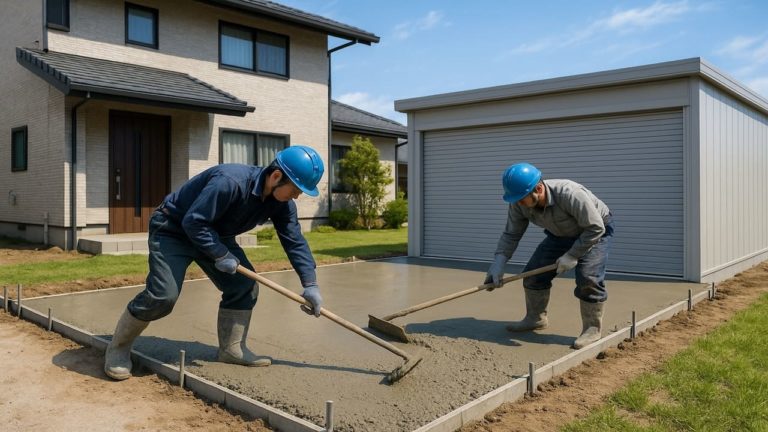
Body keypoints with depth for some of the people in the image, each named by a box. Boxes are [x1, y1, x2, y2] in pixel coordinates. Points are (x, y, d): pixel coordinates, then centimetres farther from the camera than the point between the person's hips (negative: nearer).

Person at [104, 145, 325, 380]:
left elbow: (295, 241, -7)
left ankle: (231, 349, 12)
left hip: (214, 234, 8)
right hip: (173, 230, -7)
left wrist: (310, 284, -12)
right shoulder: (230, 182, -37)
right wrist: (221, 256, -27)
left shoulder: (281, 203, -13)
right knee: (163, 295, -17)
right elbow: (193, 222, -33)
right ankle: (118, 348, 5)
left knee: (244, 287, -2)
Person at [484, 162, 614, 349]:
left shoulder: (569, 194, -40)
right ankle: (536, 318, 20)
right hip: (561, 234, 6)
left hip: (595, 231, -6)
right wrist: (498, 264, -24)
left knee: (588, 277, -23)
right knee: (534, 271, -1)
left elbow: (595, 228, -33)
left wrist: (572, 255, -32)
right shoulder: (519, 204, -22)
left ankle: (592, 328, -4)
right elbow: (511, 235, -14)